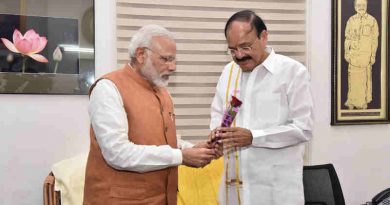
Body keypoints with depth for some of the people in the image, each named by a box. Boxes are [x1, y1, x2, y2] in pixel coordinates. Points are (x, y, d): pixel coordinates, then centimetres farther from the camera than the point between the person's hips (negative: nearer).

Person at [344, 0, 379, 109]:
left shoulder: (372, 20, -2)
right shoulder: (351, 20, 4)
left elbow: (374, 39, 0)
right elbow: (347, 38, 9)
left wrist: (373, 55, -3)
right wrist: (346, 53, 4)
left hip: (366, 54, -2)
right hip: (354, 54, 2)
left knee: (365, 78, 3)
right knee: (353, 78, 5)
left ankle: (364, 101, 16)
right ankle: (352, 101, 18)